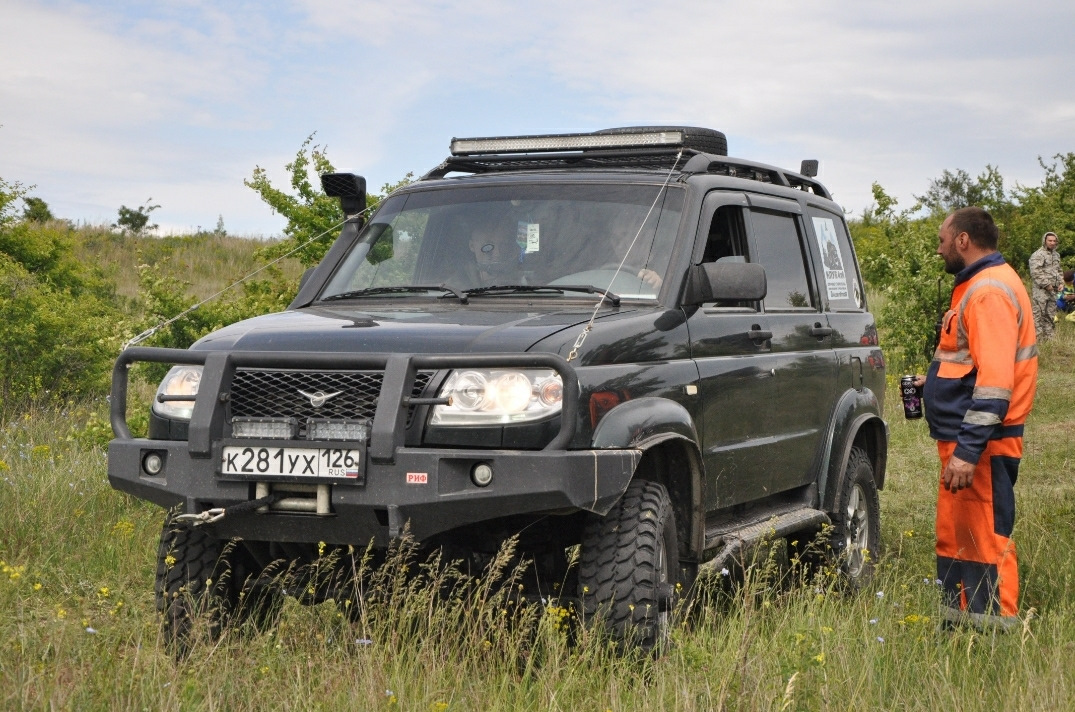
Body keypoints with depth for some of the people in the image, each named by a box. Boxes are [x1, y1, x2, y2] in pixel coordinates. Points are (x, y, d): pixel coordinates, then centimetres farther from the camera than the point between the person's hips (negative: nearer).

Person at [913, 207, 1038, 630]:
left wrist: (967, 450, -27)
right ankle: (954, 618, 25)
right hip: (965, 440, 11)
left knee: (985, 540, -7)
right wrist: (934, 383, 18)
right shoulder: (977, 286, 17)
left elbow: (995, 381, -25)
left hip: (982, 444, -11)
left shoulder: (990, 292, -17)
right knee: (954, 535, 17)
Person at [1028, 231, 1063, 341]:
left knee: (1050, 314, 12)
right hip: (1041, 290, -8)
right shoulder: (1038, 255, -11)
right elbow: (1035, 272, -18)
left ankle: (1048, 336, 20)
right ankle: (1038, 336, -7)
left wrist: (1061, 283, 11)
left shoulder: (1056, 255, 17)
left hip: (1052, 290, 8)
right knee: (1039, 313, -9)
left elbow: (1058, 271, 28)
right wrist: (1046, 284, -17)